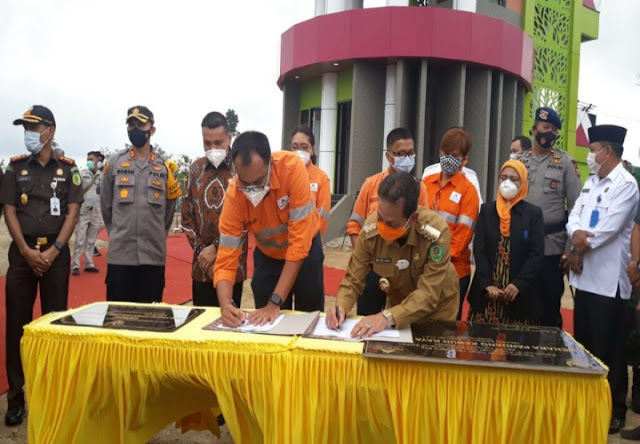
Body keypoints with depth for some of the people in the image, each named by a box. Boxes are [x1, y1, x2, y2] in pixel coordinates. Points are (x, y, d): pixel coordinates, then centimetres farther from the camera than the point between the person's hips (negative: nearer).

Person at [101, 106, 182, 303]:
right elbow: (106, 205, 11)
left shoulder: (165, 167, 6)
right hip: (119, 254, 0)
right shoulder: (115, 162, 4)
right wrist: (117, 232, 13)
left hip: (153, 255, 0)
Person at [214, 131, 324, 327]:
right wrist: (226, 305, -42)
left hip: (305, 249, -1)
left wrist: (275, 302, -34)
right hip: (267, 256, 1)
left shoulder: (292, 168, -34)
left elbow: (299, 241, -33)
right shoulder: (233, 194, -27)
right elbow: (226, 258, -23)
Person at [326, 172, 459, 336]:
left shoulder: (436, 233, -32)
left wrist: (388, 316, -47)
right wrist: (340, 307, -35)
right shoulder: (370, 230, -23)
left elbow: (428, 295, -34)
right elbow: (353, 280, -16)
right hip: (399, 303, 2)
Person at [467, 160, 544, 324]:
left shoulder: (534, 213, 4)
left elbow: (537, 254, -3)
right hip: (487, 292, 2)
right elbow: (479, 250, 0)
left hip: (520, 294, -1)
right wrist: (487, 284, -12)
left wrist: (518, 284, -15)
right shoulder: (487, 210, 8)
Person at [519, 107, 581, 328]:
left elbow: (575, 206, -2)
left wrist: (572, 248, -8)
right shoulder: (519, 161, 8)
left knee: (550, 305, 5)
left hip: (552, 244, -2)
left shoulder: (566, 162, 1)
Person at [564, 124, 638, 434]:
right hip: (584, 276, 8)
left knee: (608, 349, 2)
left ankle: (614, 409, 17)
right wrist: (577, 234, -15)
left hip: (608, 279, -8)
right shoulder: (590, 183, 15)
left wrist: (578, 249, -9)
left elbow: (609, 228, -20)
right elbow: (574, 217, 7)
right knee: (583, 344, 16)